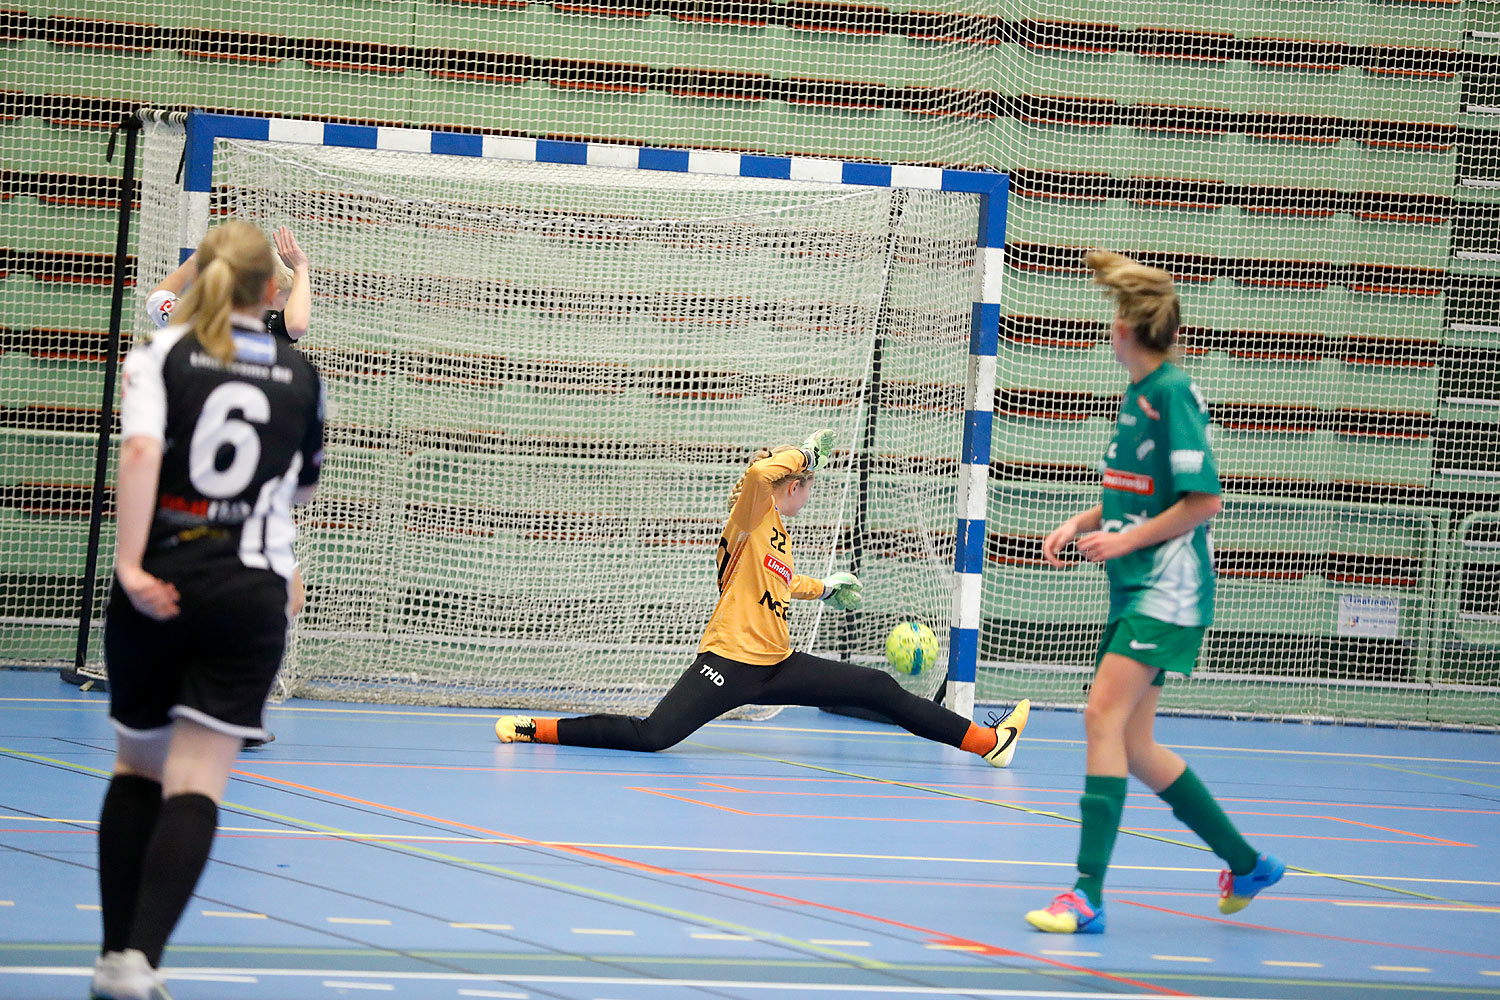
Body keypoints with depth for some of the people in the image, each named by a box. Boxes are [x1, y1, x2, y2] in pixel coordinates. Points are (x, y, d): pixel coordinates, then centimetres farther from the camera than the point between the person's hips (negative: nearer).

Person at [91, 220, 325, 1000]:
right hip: (251, 595, 0)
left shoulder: (161, 355, 0)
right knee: (196, 783, -5)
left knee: (136, 767, 18)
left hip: (158, 589, 0)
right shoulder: (300, 375, 7)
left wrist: (129, 563, -19)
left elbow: (141, 448, -17)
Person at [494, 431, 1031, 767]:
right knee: (649, 738, -23)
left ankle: (987, 741, 8)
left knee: (880, 690, 4)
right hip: (729, 662, -8)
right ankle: (535, 728, -12)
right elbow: (758, 470, -32)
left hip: (778, 667, 8)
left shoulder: (780, 534, 16)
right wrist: (805, 452, -18)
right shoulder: (752, 518, -9)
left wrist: (823, 588, 49)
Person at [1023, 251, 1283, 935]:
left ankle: (1088, 893, -23)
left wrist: (1125, 540, -15)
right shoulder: (1137, 394, 14)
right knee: (1132, 745, 9)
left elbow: (1203, 501, -15)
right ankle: (1246, 864, 23)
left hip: (1167, 591, -10)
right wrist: (1080, 523, 10)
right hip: (1136, 592, 10)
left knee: (1105, 715, -19)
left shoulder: (1173, 394, -13)